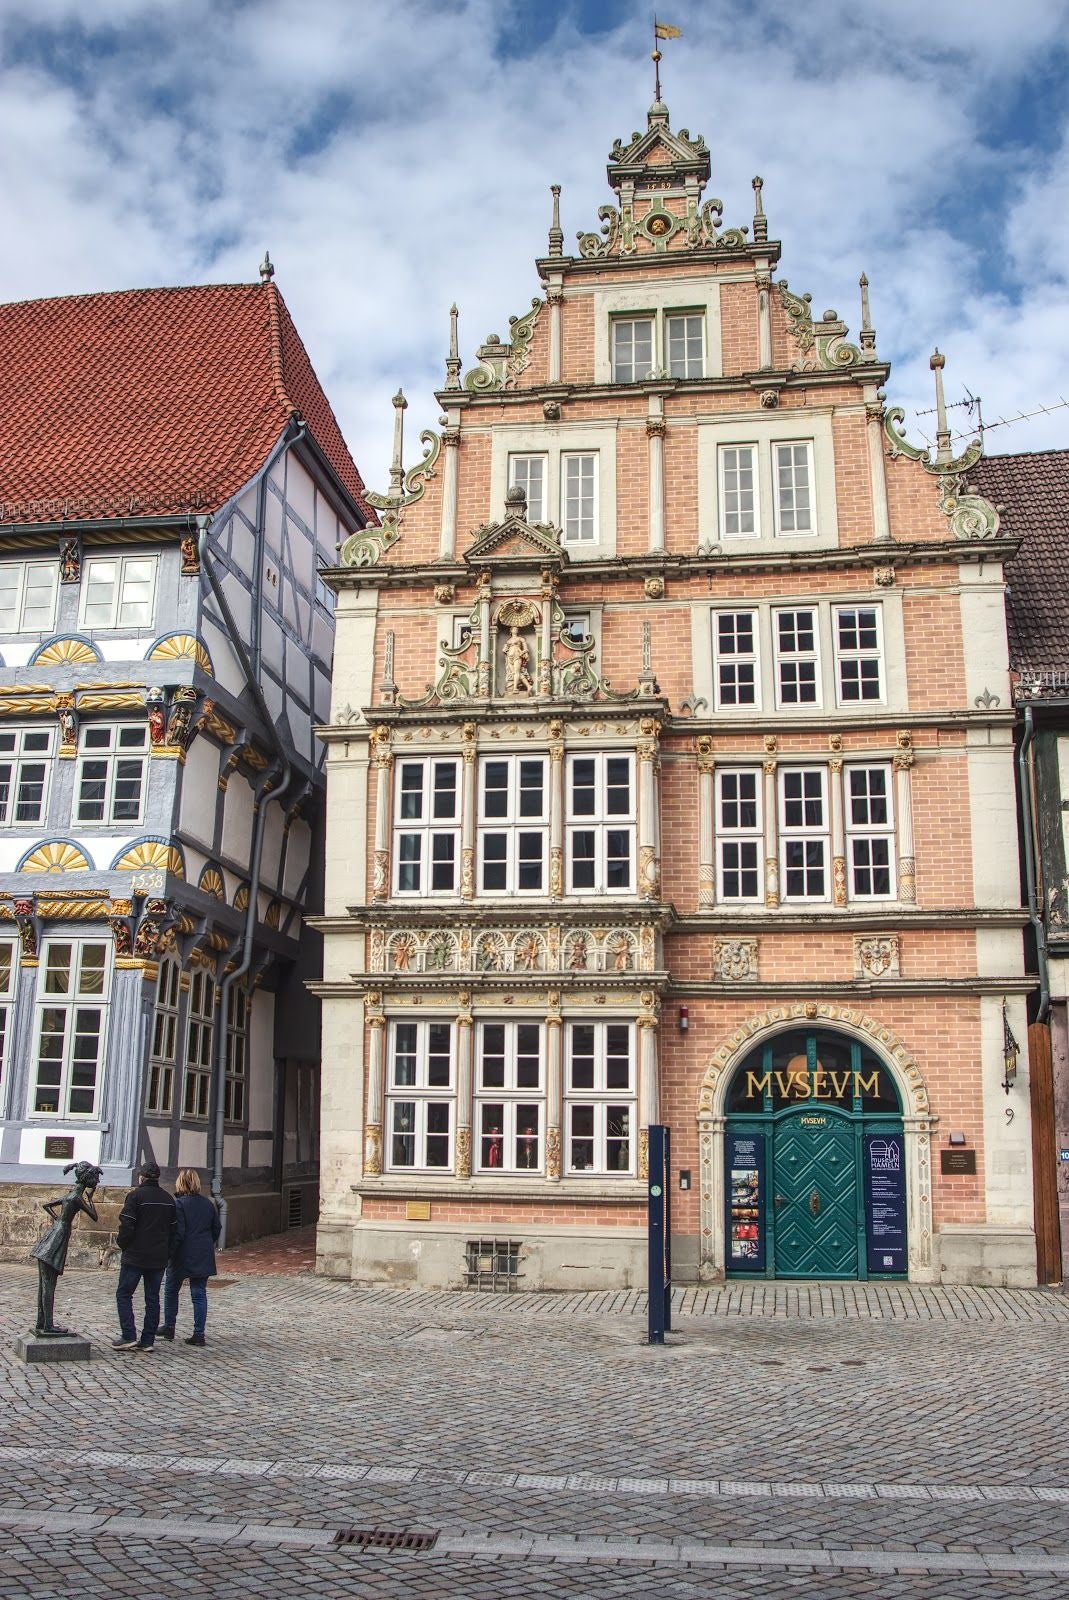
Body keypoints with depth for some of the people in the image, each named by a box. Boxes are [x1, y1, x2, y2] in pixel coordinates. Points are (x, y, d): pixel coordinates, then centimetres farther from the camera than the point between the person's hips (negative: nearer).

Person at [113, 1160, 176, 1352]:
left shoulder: (136, 1195, -9)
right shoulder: (168, 1199, 9)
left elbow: (126, 1226, -14)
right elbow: (174, 1229, 11)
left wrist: (123, 1245, 2)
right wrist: (167, 1253, 15)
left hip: (135, 1256, -5)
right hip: (159, 1258, 5)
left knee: (124, 1294, 6)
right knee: (153, 1298, 10)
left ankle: (129, 1337, -2)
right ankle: (148, 1340, 9)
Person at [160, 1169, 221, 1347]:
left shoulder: (179, 1204, -12)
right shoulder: (207, 1203, 6)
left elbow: (177, 1233, -16)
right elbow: (216, 1229, 11)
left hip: (182, 1257, -4)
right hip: (203, 1258, 4)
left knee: (171, 1290, 16)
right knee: (199, 1294, 5)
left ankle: (169, 1327, 23)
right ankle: (199, 1333, 3)